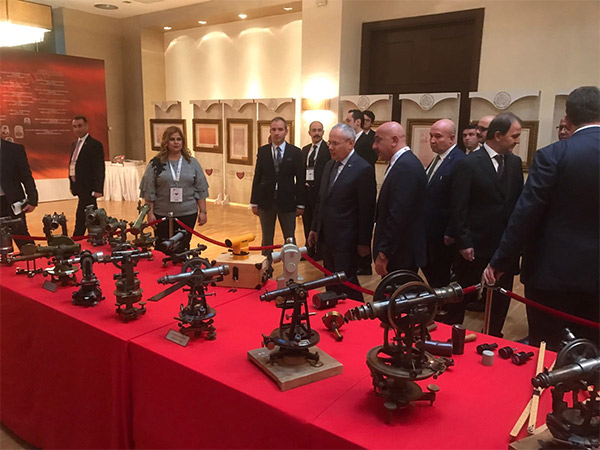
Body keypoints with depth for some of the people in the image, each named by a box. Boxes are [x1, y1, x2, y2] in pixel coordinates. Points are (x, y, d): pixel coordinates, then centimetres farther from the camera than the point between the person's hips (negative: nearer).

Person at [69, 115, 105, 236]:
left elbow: (99, 168, -15)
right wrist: (72, 184, 14)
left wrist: (98, 189, -21)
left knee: (81, 217, -6)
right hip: (80, 187, 8)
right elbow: (73, 165, 18)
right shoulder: (75, 144, 15)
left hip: (88, 189, -8)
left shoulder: (95, 144, -10)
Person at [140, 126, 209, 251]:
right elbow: (149, 191, 1)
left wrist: (203, 211, 2)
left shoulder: (192, 163, 6)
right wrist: (150, 212, -4)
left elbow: (201, 190, 6)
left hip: (187, 215, 1)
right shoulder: (155, 164, 1)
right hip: (162, 215, -1)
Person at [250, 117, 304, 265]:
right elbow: (257, 177, 3)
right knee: (266, 240, 12)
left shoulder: (295, 152, -2)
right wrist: (254, 202, 1)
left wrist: (300, 204, -4)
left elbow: (300, 180, -1)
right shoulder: (262, 151, 3)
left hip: (287, 202, -1)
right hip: (266, 202, 2)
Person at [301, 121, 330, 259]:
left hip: (320, 192, -6)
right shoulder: (305, 149, 13)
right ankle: (309, 250, 27)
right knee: (307, 222, 13)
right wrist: (303, 184, 6)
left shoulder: (328, 149, -9)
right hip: (306, 190, 6)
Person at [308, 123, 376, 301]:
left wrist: (364, 242, -13)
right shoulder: (329, 165, 10)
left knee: (346, 285, 1)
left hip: (345, 240, -8)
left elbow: (367, 209, -15)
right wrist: (315, 228, 15)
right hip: (326, 238, 8)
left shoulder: (363, 169, -14)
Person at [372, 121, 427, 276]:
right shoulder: (403, 162, 12)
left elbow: (399, 216, -25)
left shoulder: (406, 166, -20)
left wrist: (383, 254, -20)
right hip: (397, 253, 9)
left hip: (401, 256, -9)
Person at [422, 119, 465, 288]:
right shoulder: (438, 158, 10)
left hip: (443, 234, -8)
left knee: (439, 278, 7)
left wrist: (451, 234, -19)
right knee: (428, 270, 17)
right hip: (429, 231, 9)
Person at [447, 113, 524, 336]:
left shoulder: (514, 162, 5)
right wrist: (464, 243, -14)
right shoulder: (468, 164, -11)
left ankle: (494, 336, 32)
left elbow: (519, 200, 9)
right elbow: (458, 208, -12)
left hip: (506, 243, 5)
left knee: (502, 297, 15)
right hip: (476, 244, -5)